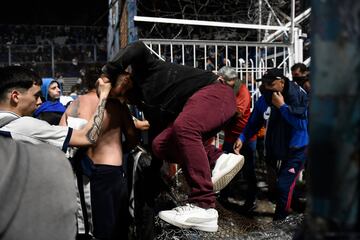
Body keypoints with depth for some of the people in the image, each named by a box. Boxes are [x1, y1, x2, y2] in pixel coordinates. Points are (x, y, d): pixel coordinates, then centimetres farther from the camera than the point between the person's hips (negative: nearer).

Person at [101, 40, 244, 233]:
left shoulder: (144, 69, 3)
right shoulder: (147, 105, 21)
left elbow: (137, 48, -20)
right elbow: (155, 136, 23)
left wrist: (107, 74, -11)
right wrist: (152, 180, 23)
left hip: (214, 91, -9)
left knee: (183, 127, -36)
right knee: (160, 144, -5)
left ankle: (203, 208, -36)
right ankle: (218, 159, -14)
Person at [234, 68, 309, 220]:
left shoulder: (298, 95, -16)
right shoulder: (264, 99, -5)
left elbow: (301, 123, -26)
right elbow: (254, 122, 3)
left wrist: (282, 106, -25)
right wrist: (242, 138, -10)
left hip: (296, 149, -5)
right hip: (275, 149, 5)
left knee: (284, 185, -14)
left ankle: (279, 220, 3)